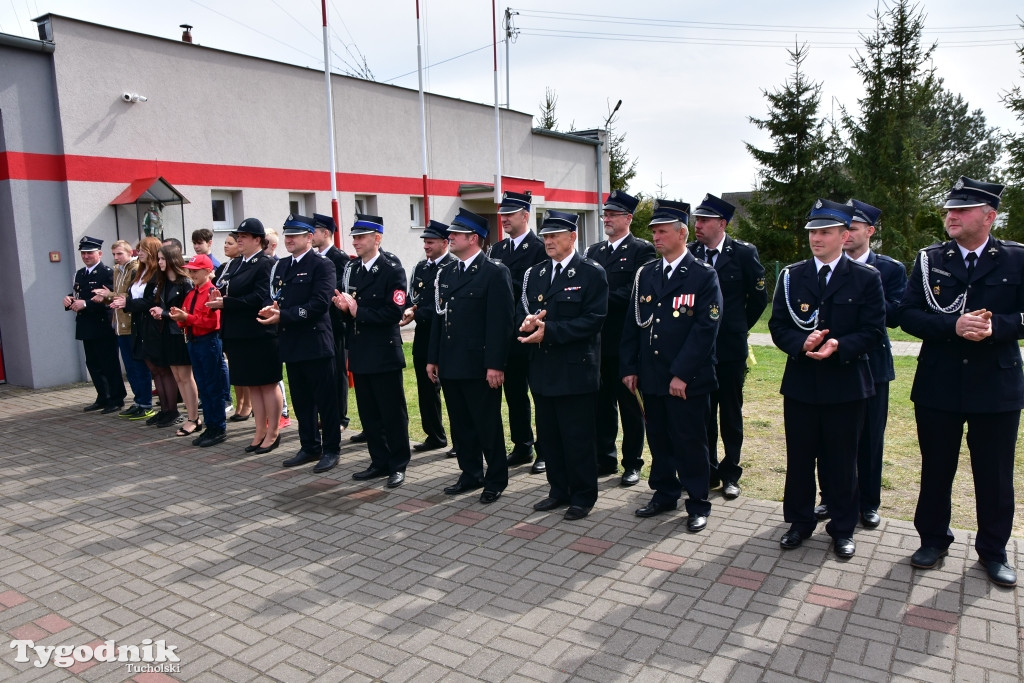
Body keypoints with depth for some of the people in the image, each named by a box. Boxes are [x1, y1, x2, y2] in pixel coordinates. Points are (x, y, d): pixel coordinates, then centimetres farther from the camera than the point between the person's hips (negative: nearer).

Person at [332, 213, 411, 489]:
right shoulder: (351, 268, 12)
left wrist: (358, 311, -17)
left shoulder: (392, 270, -9)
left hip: (384, 353, -7)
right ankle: (379, 462, 26)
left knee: (393, 413, 3)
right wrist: (342, 305, -7)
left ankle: (398, 465, 15)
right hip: (359, 352, 7)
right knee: (368, 413, 13)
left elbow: (394, 312, -18)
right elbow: (347, 308, 15)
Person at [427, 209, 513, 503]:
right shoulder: (445, 271, 12)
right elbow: (439, 316, 14)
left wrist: (495, 364, -18)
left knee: (488, 425, 5)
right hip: (450, 364, 7)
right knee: (460, 424, 15)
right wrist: (433, 357, 11)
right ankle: (471, 474, 30)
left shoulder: (495, 272, -9)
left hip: (480, 365, -7)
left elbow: (500, 322, -14)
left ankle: (496, 479, 20)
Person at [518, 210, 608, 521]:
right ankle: (559, 490, 29)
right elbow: (522, 311, 13)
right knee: (549, 435, 14)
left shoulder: (592, 273, -7)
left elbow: (593, 319, -15)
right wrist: (527, 322, -12)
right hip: (542, 369, 6)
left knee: (578, 437, 3)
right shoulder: (534, 274, 13)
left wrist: (549, 330, -21)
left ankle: (583, 496, 18)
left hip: (575, 370, -6)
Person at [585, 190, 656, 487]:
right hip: (598, 340, 5)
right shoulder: (594, 251, 15)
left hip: (626, 341, -5)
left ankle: (633, 463, 17)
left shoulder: (642, 250, -4)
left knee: (629, 404, 5)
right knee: (602, 403, 12)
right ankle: (605, 459, 24)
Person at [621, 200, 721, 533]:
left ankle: (698, 503, 20)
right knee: (658, 439, 14)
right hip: (651, 377, 5)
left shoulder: (704, 275, -7)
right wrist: (628, 367, 4)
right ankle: (665, 493, 31)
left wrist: (682, 374, -17)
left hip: (688, 380, -5)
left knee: (690, 441, 5)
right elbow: (632, 324, 10)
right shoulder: (645, 274, 9)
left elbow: (706, 328, -13)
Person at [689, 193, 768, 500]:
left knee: (731, 414, 9)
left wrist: (739, 327, 9)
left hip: (730, 348, -2)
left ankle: (730, 473, 21)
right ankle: (708, 472, 21)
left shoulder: (744, 253, -5)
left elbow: (759, 296, 4)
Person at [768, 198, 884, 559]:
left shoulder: (866, 278, -1)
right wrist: (801, 343, -17)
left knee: (841, 460, 9)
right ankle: (800, 522, 27)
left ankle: (842, 528, 25)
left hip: (846, 384, -2)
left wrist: (838, 346, -23)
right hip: (800, 383, 2)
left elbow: (873, 332, -5)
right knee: (799, 458, 11)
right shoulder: (791, 276, 5)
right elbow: (778, 326, 3)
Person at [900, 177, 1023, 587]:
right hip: (938, 385, 1)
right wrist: (953, 326, -20)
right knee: (936, 468, 12)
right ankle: (933, 539, 29)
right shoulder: (930, 260, 1)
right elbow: (908, 315, -5)